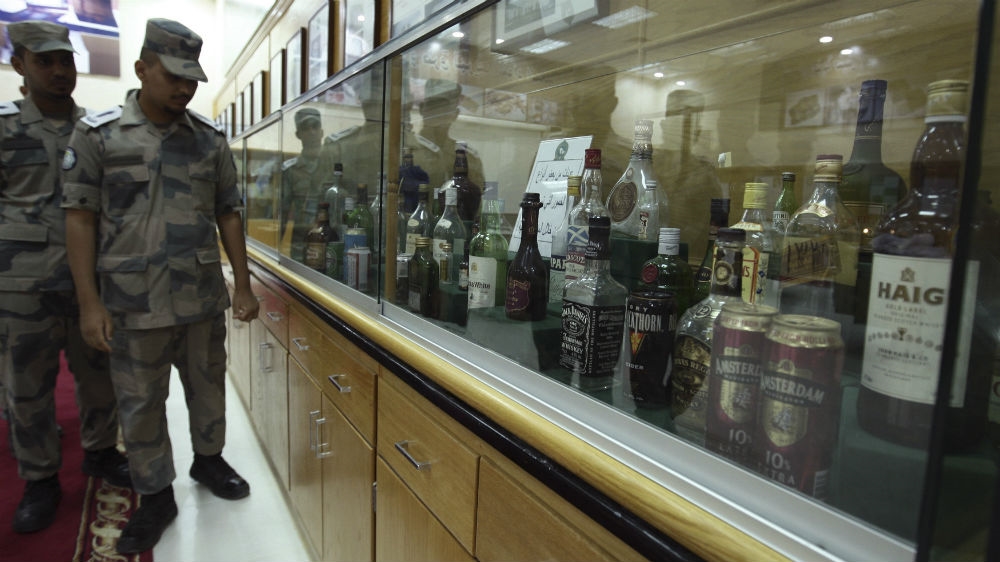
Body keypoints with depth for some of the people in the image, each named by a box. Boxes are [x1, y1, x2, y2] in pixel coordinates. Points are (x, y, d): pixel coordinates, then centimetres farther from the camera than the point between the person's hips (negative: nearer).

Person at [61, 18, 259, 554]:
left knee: (208, 386, 15)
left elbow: (228, 214, 8)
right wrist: (88, 301, -8)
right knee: (140, 403, 8)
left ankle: (209, 459, 39)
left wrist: (243, 285, 4)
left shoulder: (210, 139, 5)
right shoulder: (97, 134, -2)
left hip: (204, 296, 2)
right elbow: (80, 217, -3)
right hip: (134, 302, -2)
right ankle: (155, 497, 26)